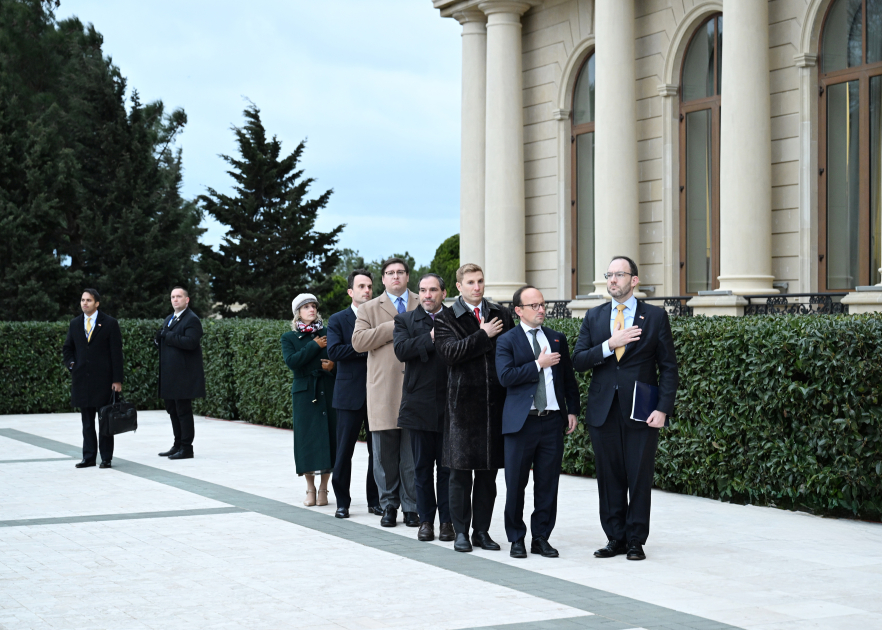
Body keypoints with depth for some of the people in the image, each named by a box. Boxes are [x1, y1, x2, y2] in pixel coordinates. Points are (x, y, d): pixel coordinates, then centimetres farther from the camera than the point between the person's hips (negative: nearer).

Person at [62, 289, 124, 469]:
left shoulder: (110, 324, -2)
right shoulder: (75, 324, 11)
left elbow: (116, 353, -4)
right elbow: (67, 348, 20)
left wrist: (117, 380, -9)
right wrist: (71, 364, 0)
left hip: (103, 379, -4)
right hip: (81, 379, 4)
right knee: (87, 421, 7)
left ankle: (106, 458, 5)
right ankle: (89, 457, 12)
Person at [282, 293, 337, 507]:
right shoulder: (289, 338, 7)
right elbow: (292, 361, -10)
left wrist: (333, 366, -8)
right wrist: (315, 346, -9)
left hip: (328, 392, 1)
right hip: (304, 395, -1)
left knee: (328, 437, -1)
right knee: (307, 439, -1)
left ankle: (323, 488, 7)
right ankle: (310, 489, 9)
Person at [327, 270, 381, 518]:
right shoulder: (338, 320, 3)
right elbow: (334, 351, -12)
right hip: (350, 394, -2)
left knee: (378, 450, 5)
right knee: (344, 451, 1)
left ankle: (375, 500, 15)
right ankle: (342, 502, 10)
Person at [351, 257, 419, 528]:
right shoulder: (369, 309, 12)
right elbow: (358, 341, -4)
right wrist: (394, 327, -9)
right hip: (383, 391, 0)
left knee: (412, 454, 1)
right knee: (385, 453, 2)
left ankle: (411, 506, 8)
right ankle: (389, 505, 12)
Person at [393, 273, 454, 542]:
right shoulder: (405, 320, 7)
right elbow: (401, 349, -11)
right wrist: (431, 339, -15)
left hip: (450, 406, 0)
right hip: (419, 406, 0)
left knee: (448, 467, 4)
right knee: (422, 467, 7)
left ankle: (447, 520, 13)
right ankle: (426, 520, 16)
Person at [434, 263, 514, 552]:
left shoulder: (501, 314, 12)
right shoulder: (446, 318, 2)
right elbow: (450, 351, -14)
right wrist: (484, 335, -11)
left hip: (495, 403, 3)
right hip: (463, 404, -3)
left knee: (488, 471, 7)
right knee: (461, 472, 1)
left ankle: (482, 530, 15)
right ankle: (461, 531, 9)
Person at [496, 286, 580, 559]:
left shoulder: (557, 338, 14)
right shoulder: (507, 341, 0)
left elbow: (568, 377, 17)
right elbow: (506, 376, -14)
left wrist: (572, 410, 9)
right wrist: (538, 365, -13)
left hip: (553, 421, 3)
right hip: (521, 422, -3)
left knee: (548, 484, 5)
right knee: (516, 484, 2)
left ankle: (541, 538, 15)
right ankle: (516, 539, 14)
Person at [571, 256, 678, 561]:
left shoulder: (655, 316, 2)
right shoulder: (594, 317, 10)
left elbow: (668, 367, 0)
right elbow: (578, 361, 2)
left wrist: (663, 409, -9)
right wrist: (609, 345, -14)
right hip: (603, 410, 3)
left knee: (640, 478, 0)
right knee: (609, 478, 6)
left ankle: (636, 540, 10)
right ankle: (615, 538, 15)